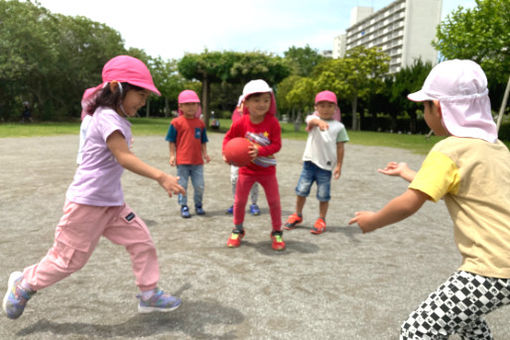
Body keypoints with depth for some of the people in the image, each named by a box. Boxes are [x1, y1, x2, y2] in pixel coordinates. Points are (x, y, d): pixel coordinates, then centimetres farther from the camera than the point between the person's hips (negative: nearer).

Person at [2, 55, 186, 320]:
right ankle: (24, 283, 32)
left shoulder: (117, 119, 10)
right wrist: (161, 176, -41)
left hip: (112, 202, 9)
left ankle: (149, 295, 17)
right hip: (87, 202, -9)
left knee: (142, 242, 5)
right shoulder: (107, 117, -21)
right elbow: (124, 157, -32)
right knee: (68, 258, 7)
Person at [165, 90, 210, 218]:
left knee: (199, 185, 8)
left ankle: (198, 205, 27)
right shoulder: (176, 122, -4)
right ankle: (184, 207, 20)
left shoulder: (200, 123, 7)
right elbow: (172, 141, -1)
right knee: (182, 185, 7)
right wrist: (172, 155, -7)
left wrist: (205, 154, 4)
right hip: (182, 160, -3)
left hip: (197, 160, 3)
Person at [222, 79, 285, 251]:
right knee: (239, 201, 8)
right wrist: (226, 153, -16)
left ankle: (277, 232, 26)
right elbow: (228, 137, 1)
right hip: (246, 169, 1)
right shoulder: (241, 123, -13)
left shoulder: (273, 122, -16)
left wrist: (259, 150, -32)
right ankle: (238, 230, 32)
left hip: (267, 170, -1)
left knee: (274, 202, 6)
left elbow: (276, 145, -18)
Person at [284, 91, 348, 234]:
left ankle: (321, 220, 24)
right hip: (310, 162, 0)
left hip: (326, 165, 0)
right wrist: (319, 121, -50)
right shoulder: (313, 119, 0)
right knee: (301, 190, 5)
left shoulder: (339, 126, 3)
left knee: (323, 195, 6)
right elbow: (312, 121, -27)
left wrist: (339, 166, 0)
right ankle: (297, 216, 26)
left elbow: (340, 147, 4)